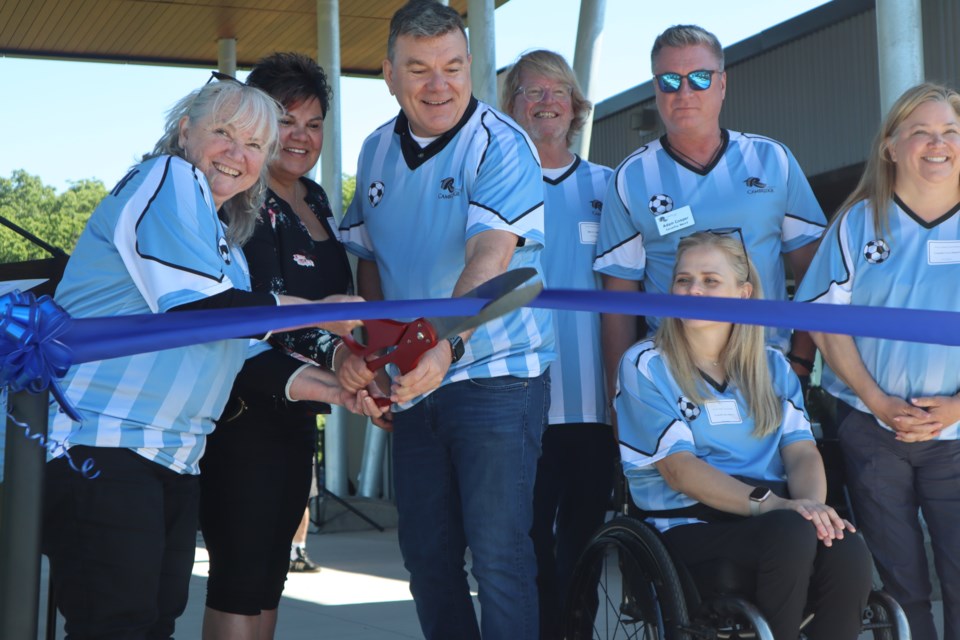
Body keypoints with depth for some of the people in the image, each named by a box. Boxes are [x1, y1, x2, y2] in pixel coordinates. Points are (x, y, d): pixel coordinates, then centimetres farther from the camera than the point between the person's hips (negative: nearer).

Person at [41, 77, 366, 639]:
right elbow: (196, 306, -17)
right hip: (100, 443, -9)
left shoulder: (223, 236, 23)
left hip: (174, 460, 10)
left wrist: (305, 383, 10)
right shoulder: (169, 178, -6)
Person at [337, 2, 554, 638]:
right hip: (413, 382, 6)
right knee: (426, 552, 12)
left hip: (495, 375, -6)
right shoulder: (377, 151, 8)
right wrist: (362, 345, 2)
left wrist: (446, 346, -41)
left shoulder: (501, 145, -13)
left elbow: (490, 258, -26)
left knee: (498, 552, -7)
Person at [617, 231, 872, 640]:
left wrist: (811, 502, -18)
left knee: (849, 554, -28)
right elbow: (679, 469, -8)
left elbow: (803, 453, 6)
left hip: (773, 516, 4)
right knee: (792, 533, -33)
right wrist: (769, 503, -22)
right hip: (691, 525, -4)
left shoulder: (771, 367, 19)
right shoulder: (645, 365, 4)